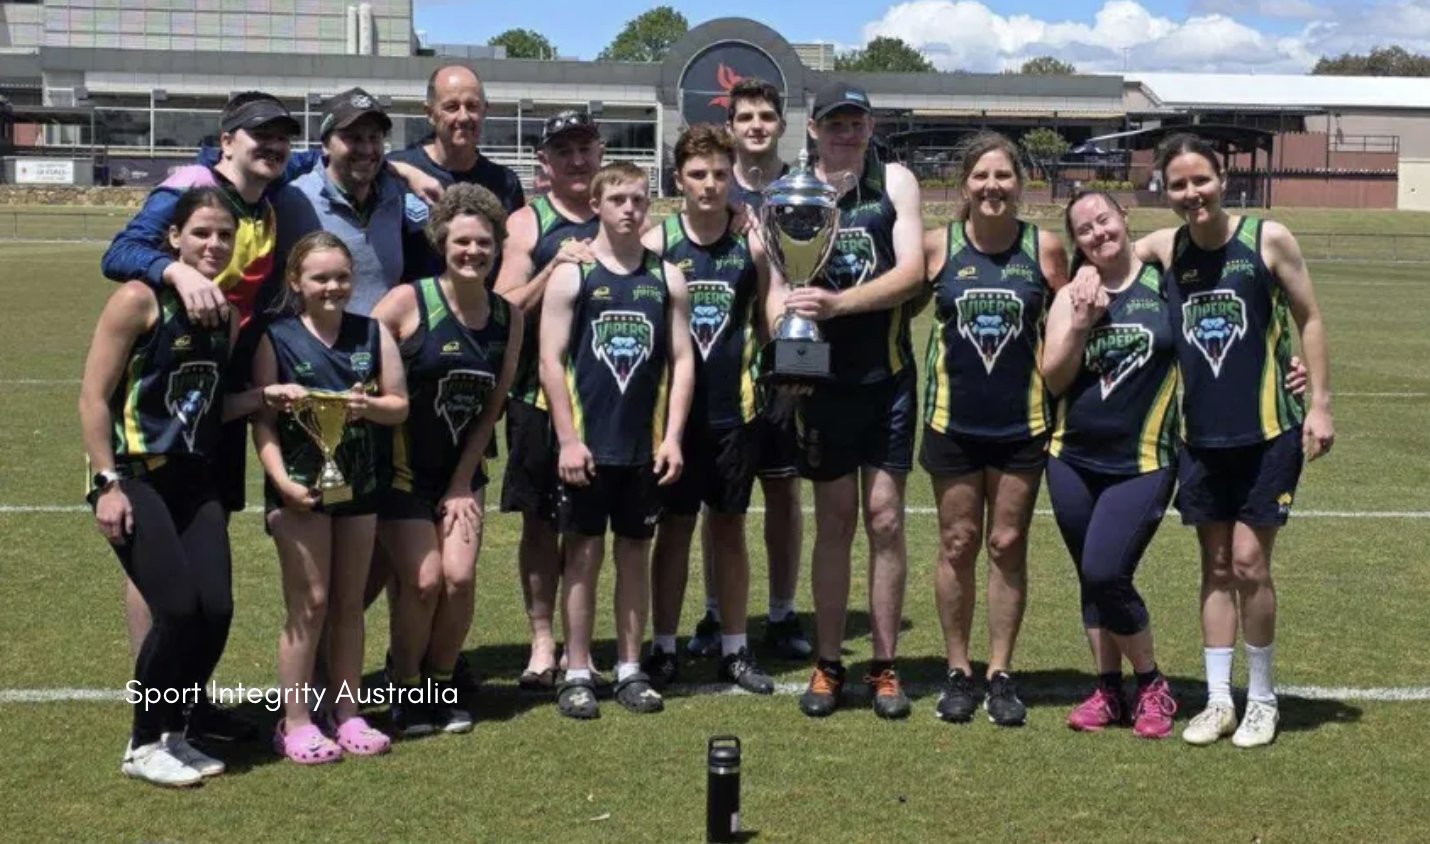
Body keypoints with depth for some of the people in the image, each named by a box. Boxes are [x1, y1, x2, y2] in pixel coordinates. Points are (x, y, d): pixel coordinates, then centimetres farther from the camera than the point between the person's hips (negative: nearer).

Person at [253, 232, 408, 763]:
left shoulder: (373, 334, 6)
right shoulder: (276, 338, -3)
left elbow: (399, 406, 6)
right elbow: (262, 421, -7)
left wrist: (367, 405, -15)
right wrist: (282, 480, -19)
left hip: (359, 482, 4)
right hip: (302, 486, -4)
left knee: (349, 604, 11)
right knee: (309, 603, -2)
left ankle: (347, 714, 20)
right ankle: (295, 723, 7)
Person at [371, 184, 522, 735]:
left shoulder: (508, 318, 0)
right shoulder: (408, 302, -14)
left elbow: (491, 408, 4)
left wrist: (462, 483, 1)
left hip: (461, 471, 4)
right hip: (401, 468, -4)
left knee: (459, 577, -9)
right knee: (423, 580, -11)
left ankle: (442, 688, 14)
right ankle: (406, 696, 11)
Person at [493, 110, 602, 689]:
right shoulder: (527, 223, 3)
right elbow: (505, 310, -5)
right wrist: (553, 267, -18)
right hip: (541, 394, -2)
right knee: (539, 520, 3)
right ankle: (542, 645, 14)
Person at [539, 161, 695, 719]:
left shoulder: (666, 277, 6)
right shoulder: (572, 274, -1)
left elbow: (682, 360, 6)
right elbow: (551, 360, -4)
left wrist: (672, 437, -1)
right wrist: (568, 438, -9)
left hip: (645, 446, 2)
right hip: (588, 445, -2)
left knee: (636, 552, 9)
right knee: (583, 552, 3)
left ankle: (630, 669, 19)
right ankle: (576, 673, 11)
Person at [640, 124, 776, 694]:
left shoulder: (751, 247, 4)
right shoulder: (656, 243, 0)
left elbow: (767, 325, 9)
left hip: (735, 410, 2)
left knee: (730, 525, 10)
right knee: (674, 525, 6)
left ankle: (734, 650, 19)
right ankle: (663, 648, 17)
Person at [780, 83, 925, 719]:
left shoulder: (896, 182, 1)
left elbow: (912, 271, -10)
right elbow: (776, 283, -4)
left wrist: (838, 302, -23)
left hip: (887, 375, 0)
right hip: (824, 379, 0)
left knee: (885, 519, 3)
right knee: (834, 520, 7)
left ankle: (885, 667, 12)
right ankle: (828, 665, 17)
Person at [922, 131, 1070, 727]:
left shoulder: (1045, 248, -2)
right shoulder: (937, 247, -3)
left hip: (1022, 421, 0)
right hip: (953, 420, 0)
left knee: (1008, 546, 6)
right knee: (957, 545, 7)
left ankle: (1000, 674, 17)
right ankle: (958, 672, 19)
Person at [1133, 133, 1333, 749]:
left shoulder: (1268, 239, -7)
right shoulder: (1162, 249, 1)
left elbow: (1308, 319, 0)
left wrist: (1320, 403, -4)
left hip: (1268, 431, -3)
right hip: (1201, 436, 3)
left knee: (1248, 562, -4)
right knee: (1215, 567, 10)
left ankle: (1262, 699, 14)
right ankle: (1218, 700, 19)